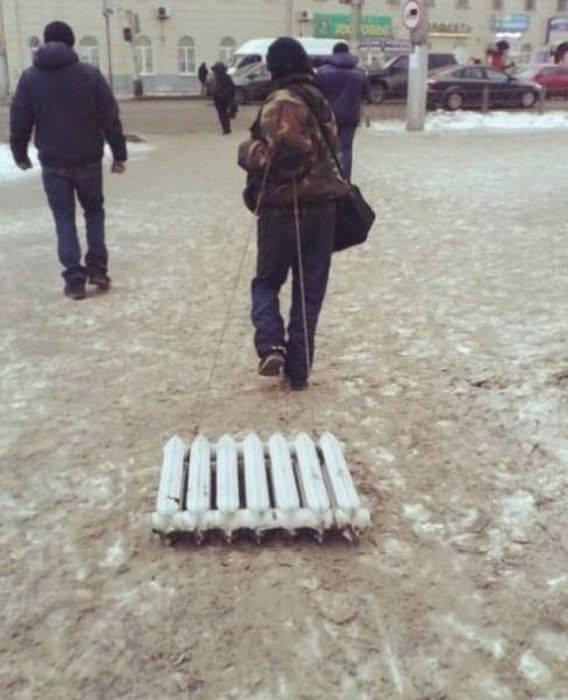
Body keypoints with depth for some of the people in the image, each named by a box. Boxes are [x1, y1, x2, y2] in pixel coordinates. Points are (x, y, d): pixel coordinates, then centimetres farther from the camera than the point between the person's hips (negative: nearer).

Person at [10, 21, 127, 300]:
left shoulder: (30, 77, 0)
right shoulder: (90, 73, -4)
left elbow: (19, 121, 3)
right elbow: (110, 118, -4)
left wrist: (19, 153, 17)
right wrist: (119, 154, 3)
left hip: (53, 162, 0)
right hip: (88, 159, 0)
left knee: (64, 218, 8)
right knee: (94, 211, 18)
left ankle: (75, 279, 3)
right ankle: (97, 268, 10)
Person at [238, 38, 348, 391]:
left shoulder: (281, 102, -12)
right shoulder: (321, 101, 13)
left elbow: (276, 154, -22)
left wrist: (247, 150, -6)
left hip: (283, 209, -6)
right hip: (323, 207, 6)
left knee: (267, 281, 13)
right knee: (310, 291, 9)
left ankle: (271, 345, -8)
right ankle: (298, 368, 13)